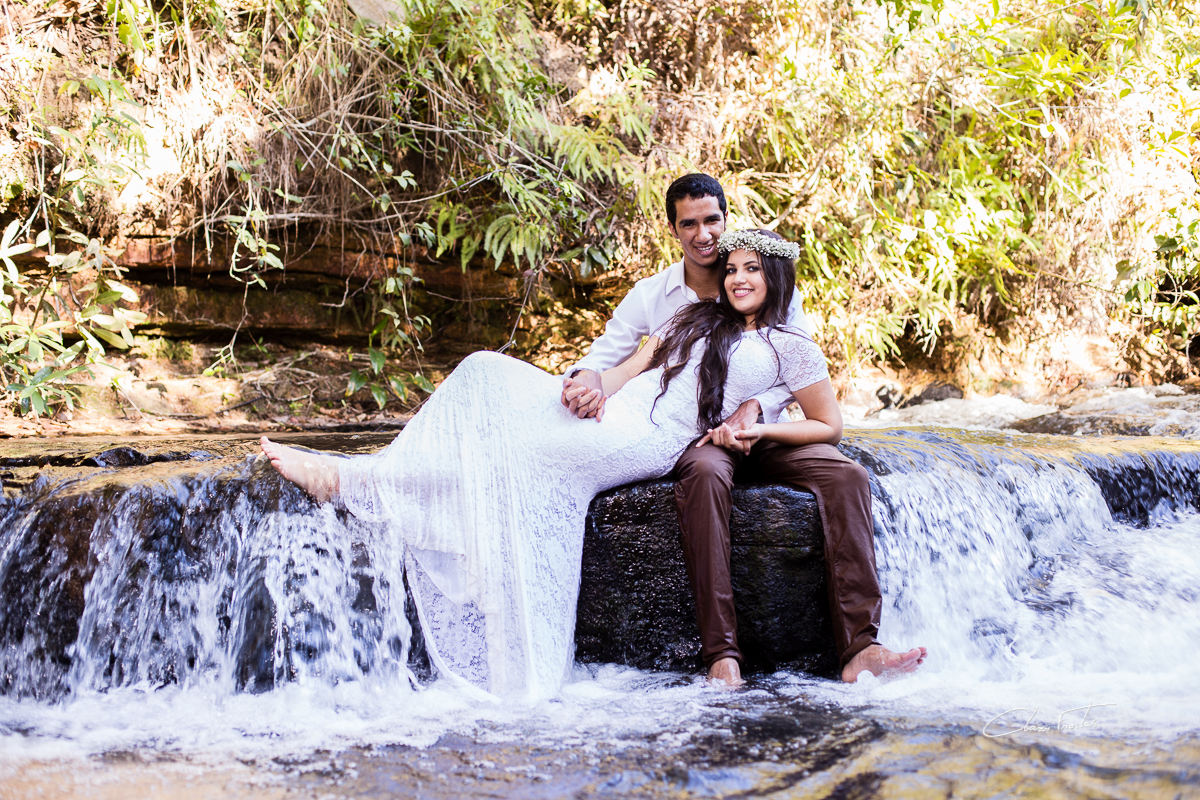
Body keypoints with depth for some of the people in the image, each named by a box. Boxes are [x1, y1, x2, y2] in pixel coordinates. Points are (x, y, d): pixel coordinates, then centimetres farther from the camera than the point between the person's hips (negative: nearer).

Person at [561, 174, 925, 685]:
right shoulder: (650, 297, 7)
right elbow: (602, 356, 3)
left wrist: (753, 408, -20)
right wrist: (588, 378, -24)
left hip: (762, 432, 2)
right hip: (693, 435, -2)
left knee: (845, 474, -27)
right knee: (705, 474, -39)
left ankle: (858, 648, -35)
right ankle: (721, 654, -44)